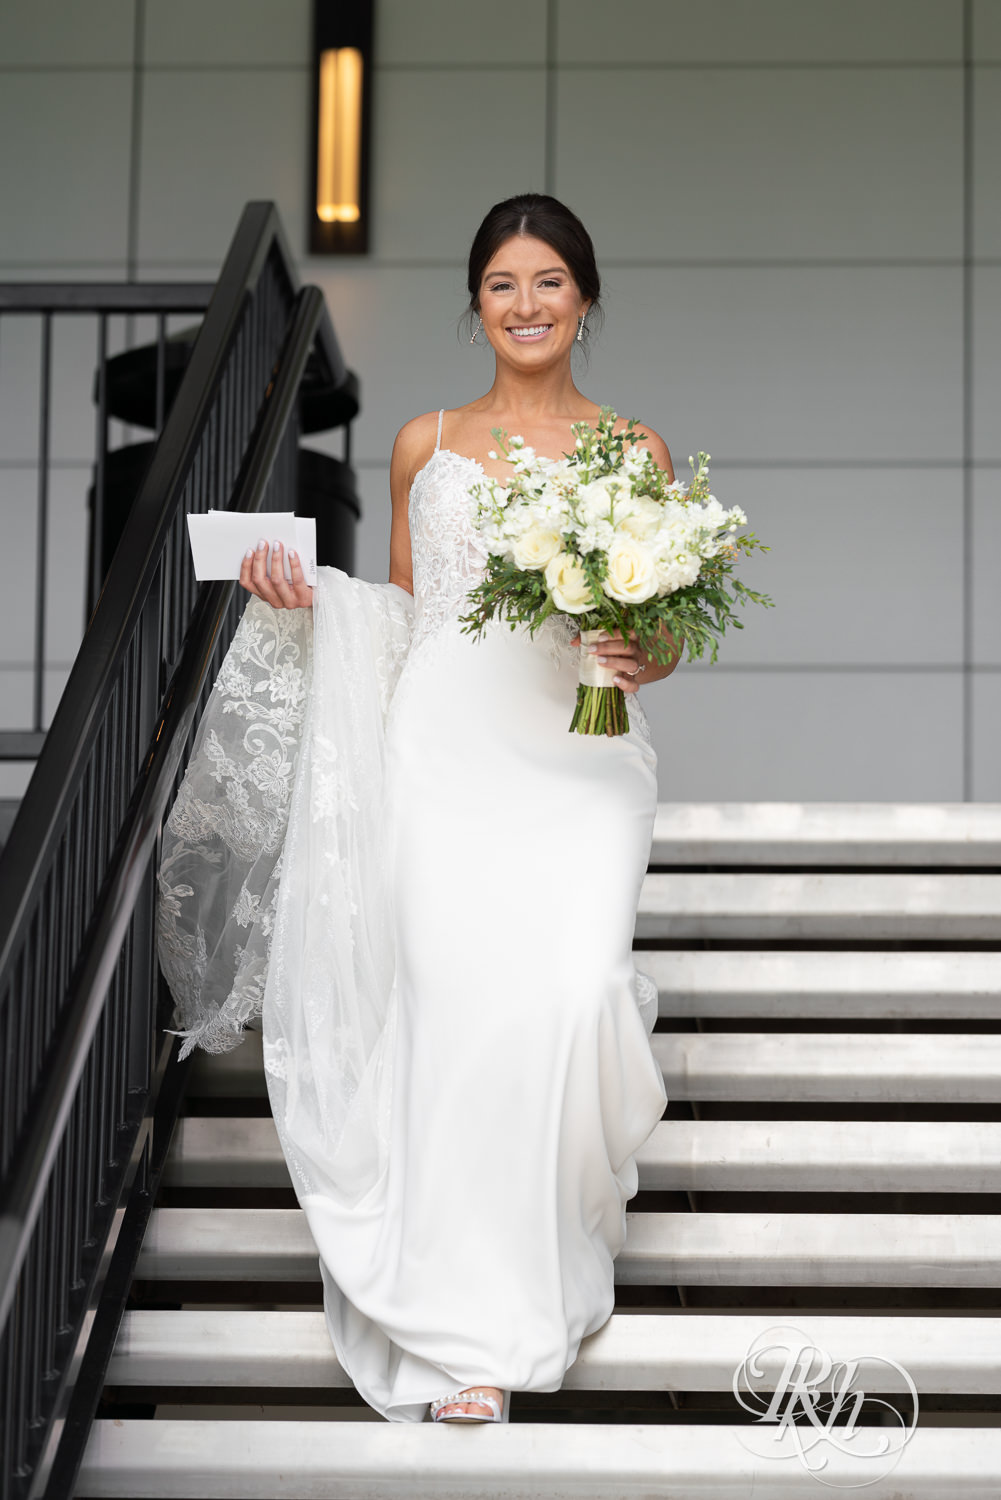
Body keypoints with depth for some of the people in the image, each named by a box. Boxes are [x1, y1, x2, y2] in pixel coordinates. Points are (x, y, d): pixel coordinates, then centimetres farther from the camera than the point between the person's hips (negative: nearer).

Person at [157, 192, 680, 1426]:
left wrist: (645, 657, -9)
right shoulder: (424, 444, 15)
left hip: (578, 757, 0)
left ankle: (562, 1237, 4)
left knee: (565, 990, -23)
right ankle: (468, 1324, -7)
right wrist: (303, 597, 5)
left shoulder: (635, 452, 12)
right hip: (442, 744, 1)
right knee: (457, 995, -18)